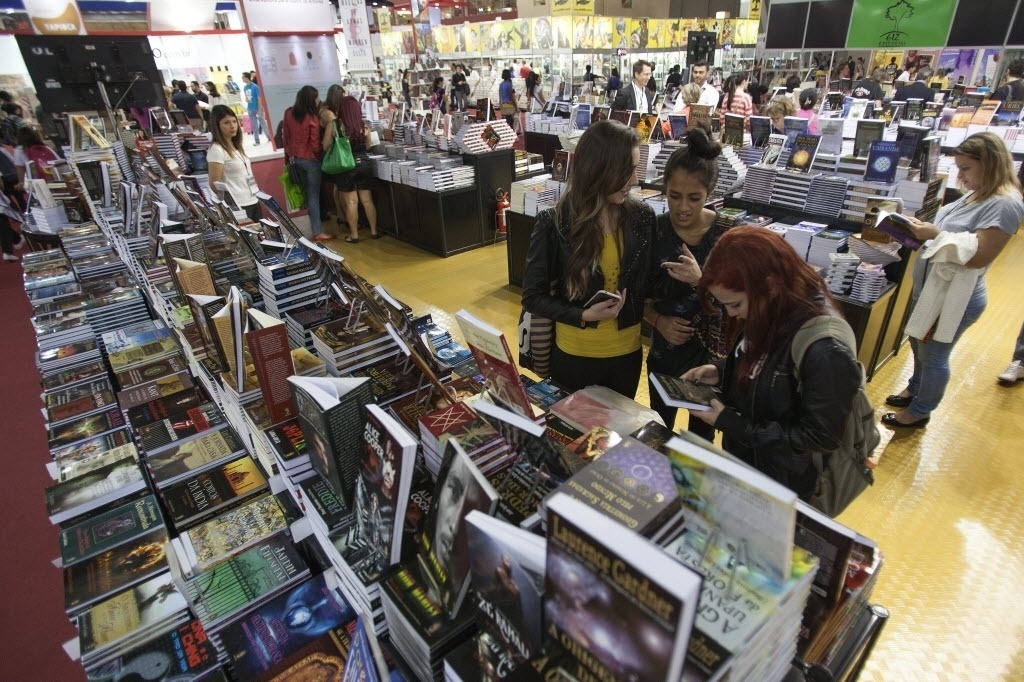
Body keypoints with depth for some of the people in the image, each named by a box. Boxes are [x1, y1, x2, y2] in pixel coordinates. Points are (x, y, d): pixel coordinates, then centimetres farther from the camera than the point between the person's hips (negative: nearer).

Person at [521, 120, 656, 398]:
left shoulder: (642, 217, -7)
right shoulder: (554, 224, -16)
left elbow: (650, 283, 4)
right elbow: (532, 297, -11)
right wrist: (583, 316, -22)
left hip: (627, 353, 3)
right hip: (573, 355, -2)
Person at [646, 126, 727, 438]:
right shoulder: (653, 230, -12)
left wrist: (700, 281, -31)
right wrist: (658, 320, -19)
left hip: (715, 353, -1)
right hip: (665, 350, 1)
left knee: (701, 433, 20)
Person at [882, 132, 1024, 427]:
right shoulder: (977, 194, 6)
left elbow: (977, 256, -25)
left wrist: (936, 235, -28)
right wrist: (925, 229, -3)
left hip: (955, 297, -9)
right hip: (929, 288, 9)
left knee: (934, 355, 8)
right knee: (918, 343, 25)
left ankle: (920, 411, 26)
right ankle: (915, 388, 47)